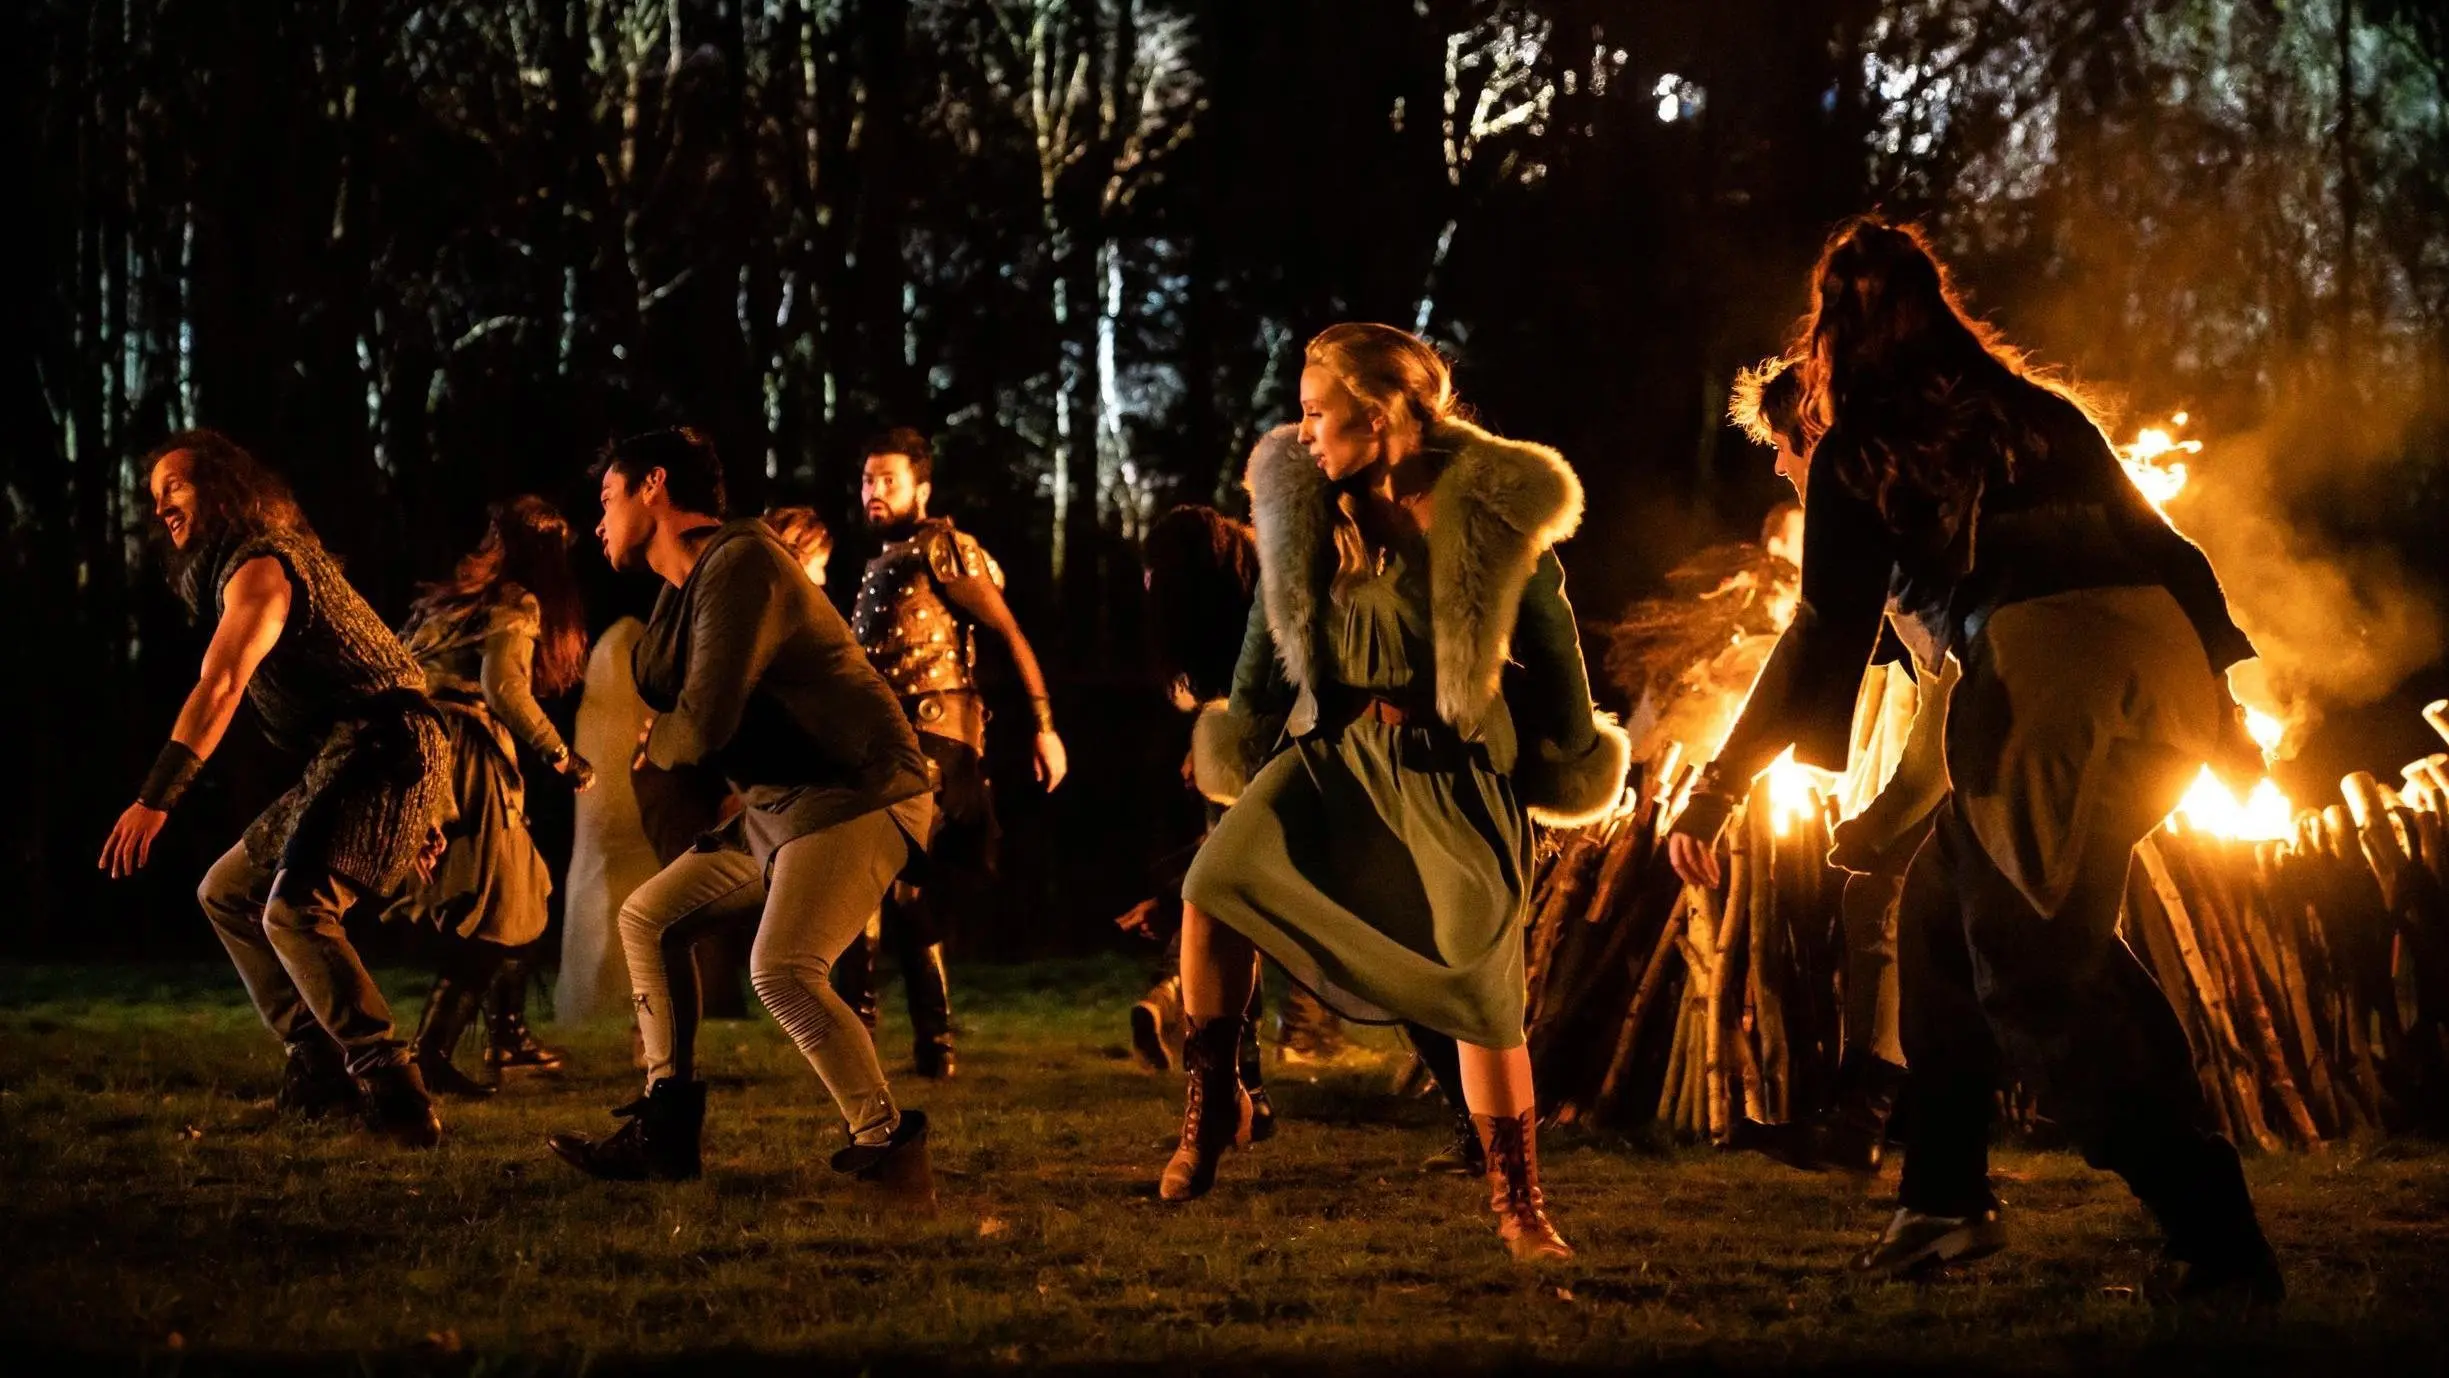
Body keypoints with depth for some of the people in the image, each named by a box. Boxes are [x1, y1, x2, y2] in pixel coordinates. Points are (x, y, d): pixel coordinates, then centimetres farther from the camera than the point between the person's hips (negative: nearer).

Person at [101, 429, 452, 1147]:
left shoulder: (259, 569, -11)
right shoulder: (278, 561, 22)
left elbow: (219, 687, -26)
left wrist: (155, 799, -37)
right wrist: (417, 814, 21)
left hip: (383, 755, -11)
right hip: (345, 765, 11)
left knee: (293, 912, -28)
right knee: (226, 893, 18)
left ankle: (395, 1095, -29)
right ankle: (320, 1065, 14)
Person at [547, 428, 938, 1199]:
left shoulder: (739, 562, -16)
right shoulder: (694, 579, 16)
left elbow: (701, 726, -20)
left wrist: (657, 746, -1)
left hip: (857, 794, -11)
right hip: (779, 805, 11)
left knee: (782, 969, -27)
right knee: (649, 918, 14)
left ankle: (889, 1151, -18)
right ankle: (666, 1133, 17)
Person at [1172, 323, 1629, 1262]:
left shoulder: (1492, 507, -13)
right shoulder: (1304, 499, -1)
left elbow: (1549, 637, -1)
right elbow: (1273, 621, 15)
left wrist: (1569, 758, 7)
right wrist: (1242, 728, 20)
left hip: (1453, 769, -3)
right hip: (1336, 747, 4)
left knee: (1484, 991, -3)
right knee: (1213, 884, -20)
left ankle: (1519, 1205, 12)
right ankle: (1210, 1103, -2)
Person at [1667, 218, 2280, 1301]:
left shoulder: (1857, 455, 10)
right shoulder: (2038, 411, 25)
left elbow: (1831, 631, 3)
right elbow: (2158, 544, 22)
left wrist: (1716, 789, 6)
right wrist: (2218, 704, 27)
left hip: (2046, 677, -6)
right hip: (2163, 660, 6)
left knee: (2033, 977, 1)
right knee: (1945, 908, 21)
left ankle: (2221, 1244, -8)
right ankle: (1944, 1196, 22)